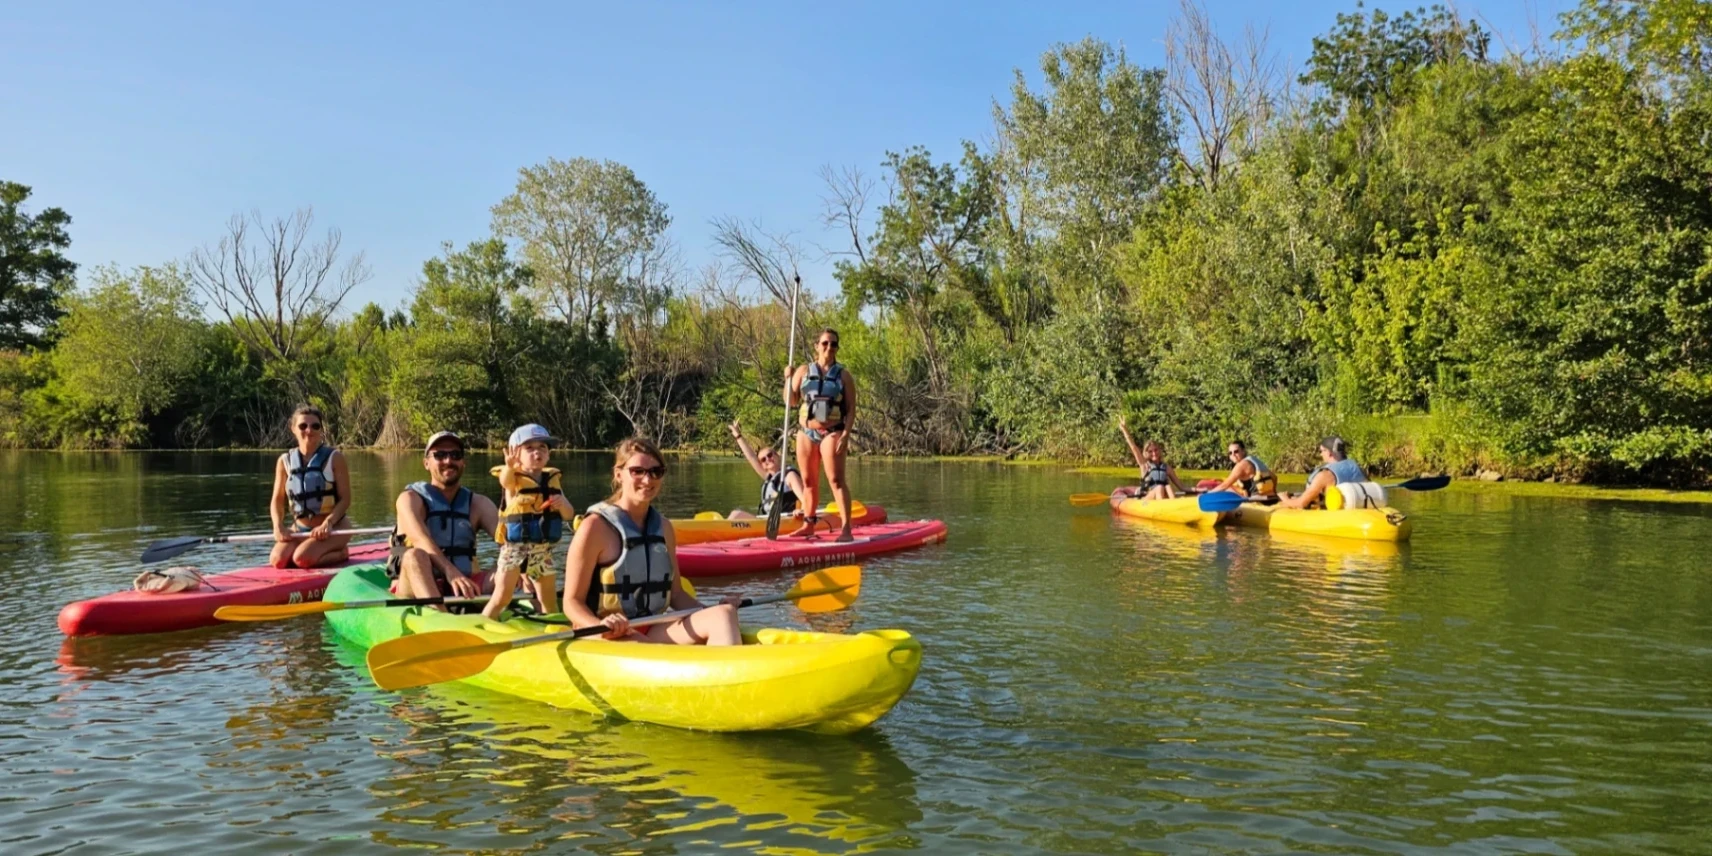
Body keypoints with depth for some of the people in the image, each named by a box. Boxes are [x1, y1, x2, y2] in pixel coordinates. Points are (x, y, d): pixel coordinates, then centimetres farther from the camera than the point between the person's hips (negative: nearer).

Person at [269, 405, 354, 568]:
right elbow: (278, 500, 6)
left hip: (333, 528, -4)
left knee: (302, 558, -28)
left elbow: (345, 499, -8)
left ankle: (340, 554, 3)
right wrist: (278, 526, -13)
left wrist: (328, 523, -23)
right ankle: (327, 552, 6)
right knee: (278, 560, -20)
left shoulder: (334, 458, -5)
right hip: (299, 528, 4)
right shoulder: (285, 461, 5)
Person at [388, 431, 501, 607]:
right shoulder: (411, 499, 0)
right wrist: (450, 572, -40)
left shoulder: (478, 504, 11)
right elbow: (421, 540, -21)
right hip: (416, 588, -3)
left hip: (461, 591, 4)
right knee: (415, 556, -33)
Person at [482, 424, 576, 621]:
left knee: (548, 600, 16)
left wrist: (562, 504, -17)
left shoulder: (552, 480, 7)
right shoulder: (515, 479, -6)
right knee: (501, 598, -8)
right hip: (515, 547, -4)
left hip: (543, 550, 4)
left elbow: (569, 514, 8)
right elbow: (505, 481, -32)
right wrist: (510, 466, -56)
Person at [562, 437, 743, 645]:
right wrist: (599, 626, -26)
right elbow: (572, 601, -6)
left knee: (724, 614, -23)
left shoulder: (663, 527, 14)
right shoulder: (595, 527, -5)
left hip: (654, 632, 6)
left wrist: (713, 611, 1)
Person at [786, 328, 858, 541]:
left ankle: (846, 528, -14)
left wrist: (846, 435, -12)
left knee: (836, 479, -12)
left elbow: (851, 408, -1)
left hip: (832, 433, -3)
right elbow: (791, 402, 9)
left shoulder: (843, 375, 2)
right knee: (808, 481, 10)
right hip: (806, 433, 4)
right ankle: (808, 525, 21)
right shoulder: (803, 371, 9)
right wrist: (788, 379, -5)